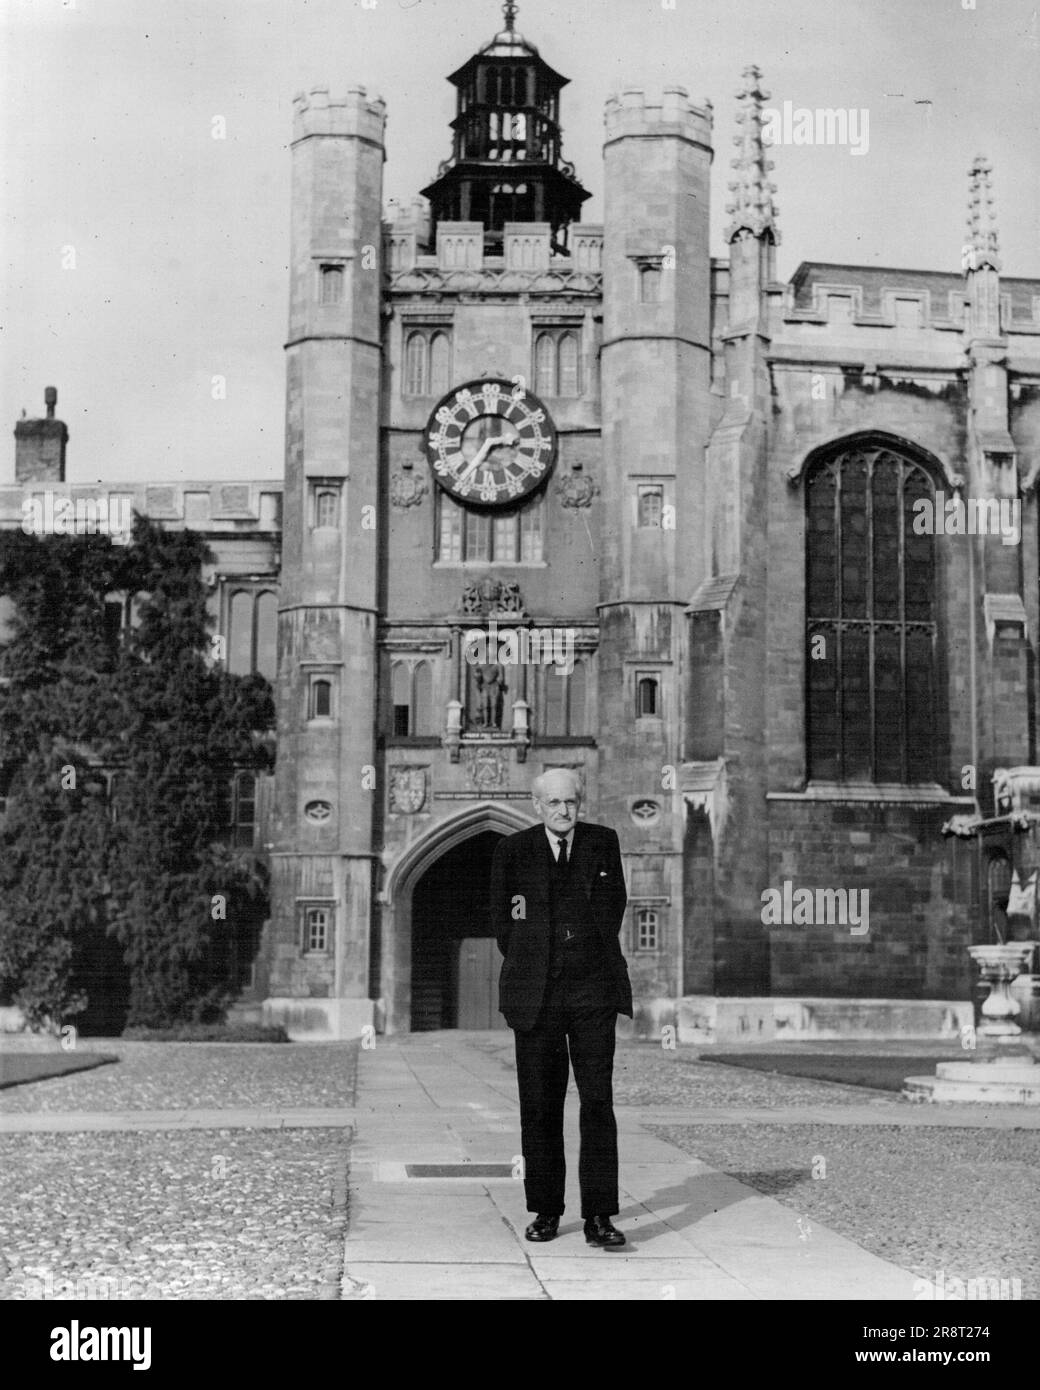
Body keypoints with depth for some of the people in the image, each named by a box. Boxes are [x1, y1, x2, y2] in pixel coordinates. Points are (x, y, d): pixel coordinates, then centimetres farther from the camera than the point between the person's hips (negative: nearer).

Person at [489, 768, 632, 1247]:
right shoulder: (513, 850, 6)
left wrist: (587, 956, 9)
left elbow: (613, 907, 15)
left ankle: (599, 1217, -7)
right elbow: (501, 920, 11)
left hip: (592, 992, 0)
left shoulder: (603, 842, 9)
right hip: (536, 994, 0)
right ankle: (546, 1211, 14)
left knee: (598, 1101, -7)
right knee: (539, 1106, 3)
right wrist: (529, 968, 8)